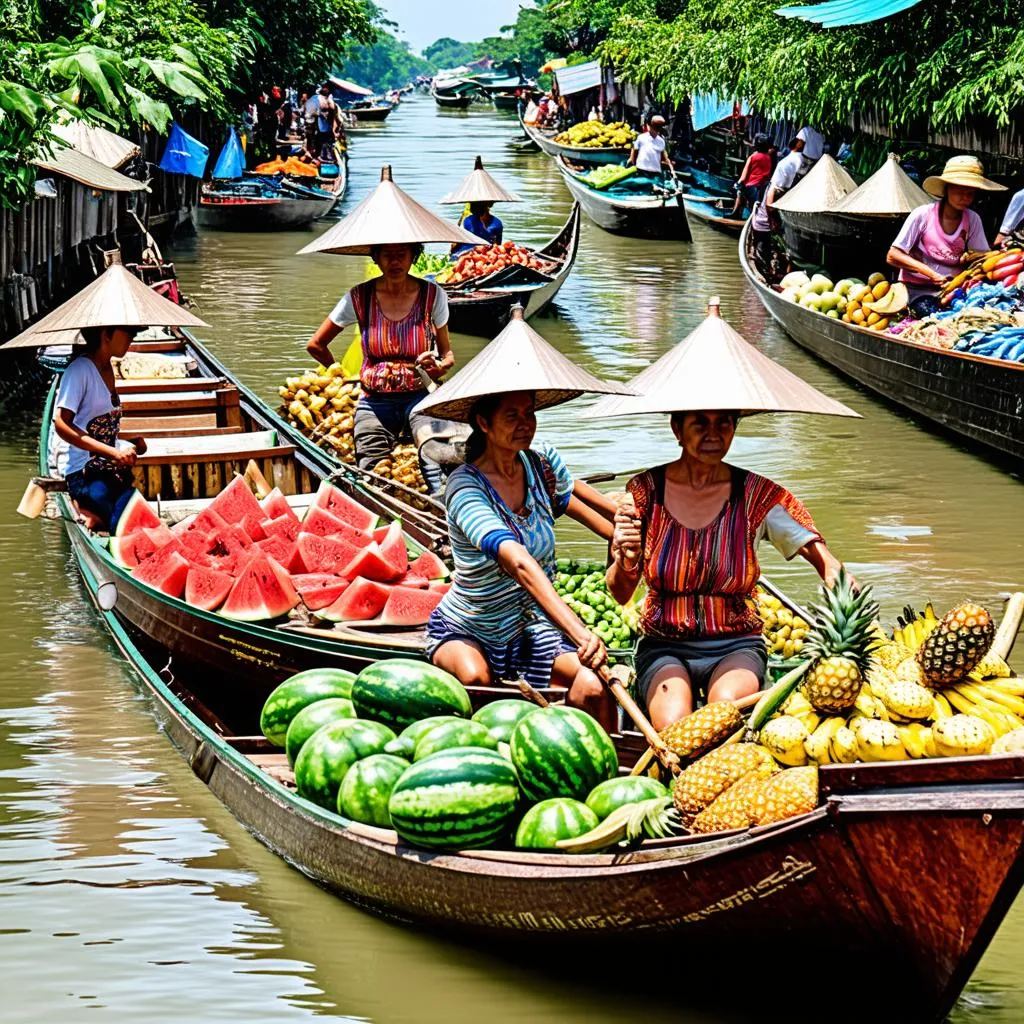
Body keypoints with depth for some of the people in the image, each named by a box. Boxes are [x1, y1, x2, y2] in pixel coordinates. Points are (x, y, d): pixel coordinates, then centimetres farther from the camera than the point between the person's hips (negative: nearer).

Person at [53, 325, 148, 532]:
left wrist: (129, 444, 3)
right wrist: (113, 452, -24)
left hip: (113, 470, 8)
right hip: (85, 474, -8)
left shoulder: (107, 369, 15)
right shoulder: (80, 370, -10)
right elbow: (61, 424, -19)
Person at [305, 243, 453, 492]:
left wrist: (438, 366, -9)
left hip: (420, 396, -1)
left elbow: (447, 355, 13)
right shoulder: (359, 297, 1)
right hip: (375, 403, 1)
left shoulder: (433, 295, 2)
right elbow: (316, 345, 13)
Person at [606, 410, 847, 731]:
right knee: (672, 725, -31)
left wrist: (837, 578, -34)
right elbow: (620, 594, -3)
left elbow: (828, 563, -9)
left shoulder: (757, 495, -2)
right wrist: (626, 563, -26)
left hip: (736, 647, 0)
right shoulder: (647, 490, -2)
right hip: (665, 647, 0)